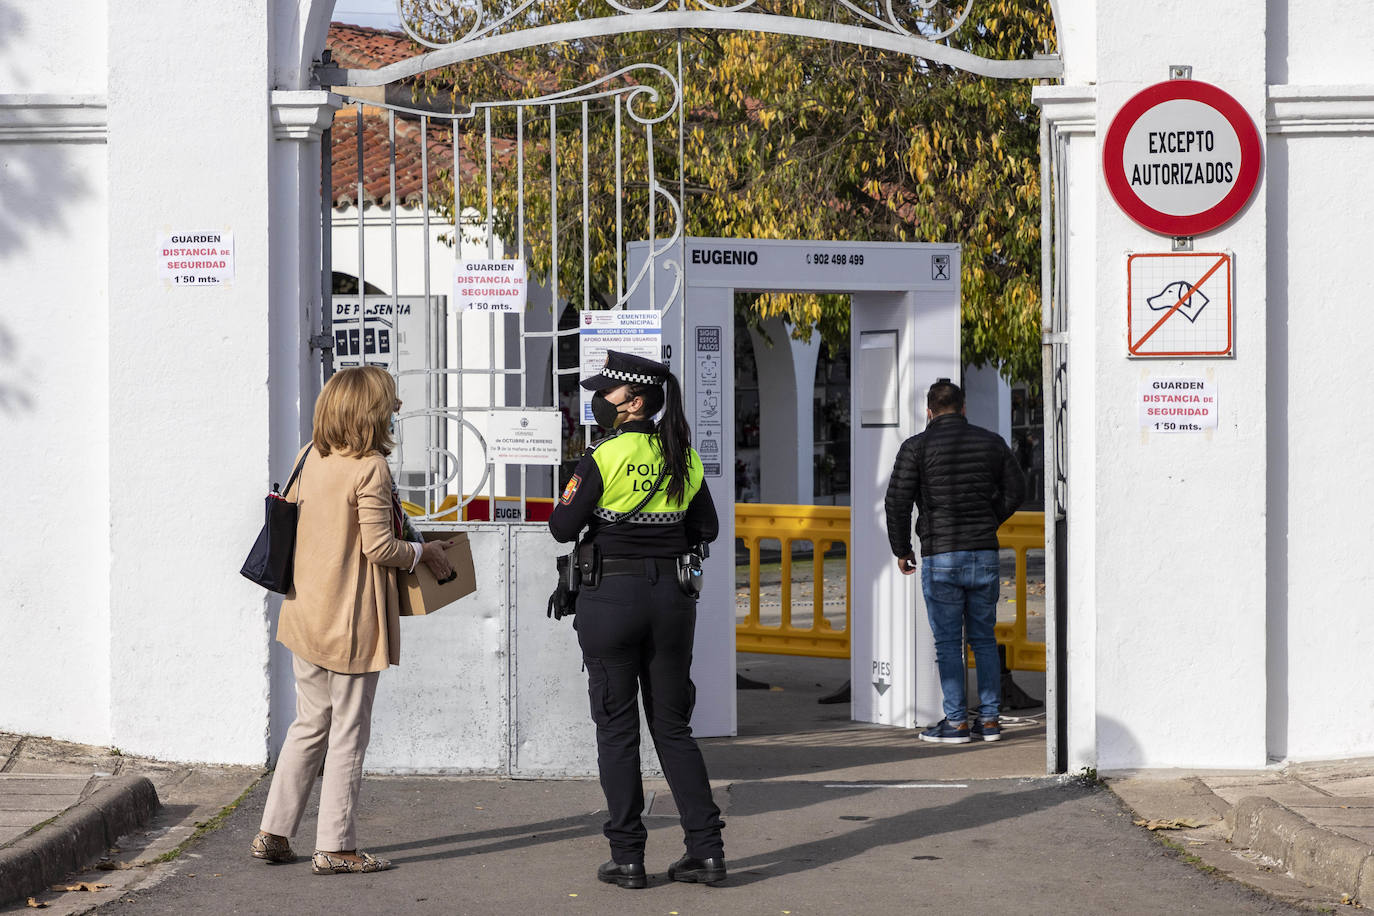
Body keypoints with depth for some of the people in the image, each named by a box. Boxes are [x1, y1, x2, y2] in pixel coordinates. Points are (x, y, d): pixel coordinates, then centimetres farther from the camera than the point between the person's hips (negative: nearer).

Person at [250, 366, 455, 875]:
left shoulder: (311, 456, 5)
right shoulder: (370, 469, -17)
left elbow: (288, 514, 15)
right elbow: (379, 548, -18)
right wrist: (423, 551, -2)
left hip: (305, 614, 7)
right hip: (351, 620, -7)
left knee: (310, 724, 17)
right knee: (349, 732, 2)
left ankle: (274, 832, 18)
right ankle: (334, 847, 6)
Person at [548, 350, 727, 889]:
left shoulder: (603, 458, -11)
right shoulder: (682, 459, 5)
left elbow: (563, 527, -8)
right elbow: (707, 528, 11)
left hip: (611, 597, -5)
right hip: (671, 597, 5)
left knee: (617, 729, 4)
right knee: (673, 727, 13)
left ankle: (627, 857, 5)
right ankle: (706, 850, 8)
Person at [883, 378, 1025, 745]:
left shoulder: (917, 447, -4)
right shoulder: (992, 443, 7)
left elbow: (897, 502, -6)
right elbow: (1015, 491, 13)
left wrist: (901, 550, 6)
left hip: (940, 556, -3)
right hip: (984, 554, 3)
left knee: (948, 642, 2)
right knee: (983, 638, 11)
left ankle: (956, 722, 2)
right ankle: (989, 718, 11)